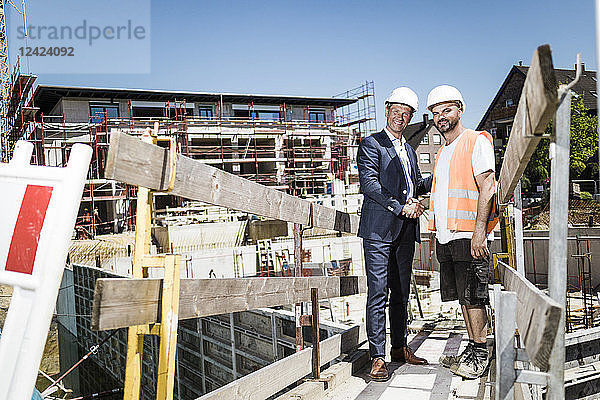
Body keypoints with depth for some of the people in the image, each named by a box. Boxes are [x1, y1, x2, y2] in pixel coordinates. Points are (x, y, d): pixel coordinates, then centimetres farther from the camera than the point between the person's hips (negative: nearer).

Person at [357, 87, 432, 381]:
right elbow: (368, 184, -13)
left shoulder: (408, 150, 22)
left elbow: (417, 185, 28)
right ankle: (377, 357, -1)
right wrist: (400, 207, -17)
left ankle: (400, 347, 24)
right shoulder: (371, 144, -1)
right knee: (378, 293, -7)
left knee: (401, 292, 12)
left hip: (405, 231, 7)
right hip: (379, 229, -7)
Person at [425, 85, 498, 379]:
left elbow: (487, 188, -12)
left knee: (473, 297, -5)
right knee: (462, 297, 11)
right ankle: (471, 350, 20)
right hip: (446, 236, 8)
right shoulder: (441, 153, 22)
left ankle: (480, 355, 5)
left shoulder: (477, 142, -3)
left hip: (469, 235, -8)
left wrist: (479, 231, -20)